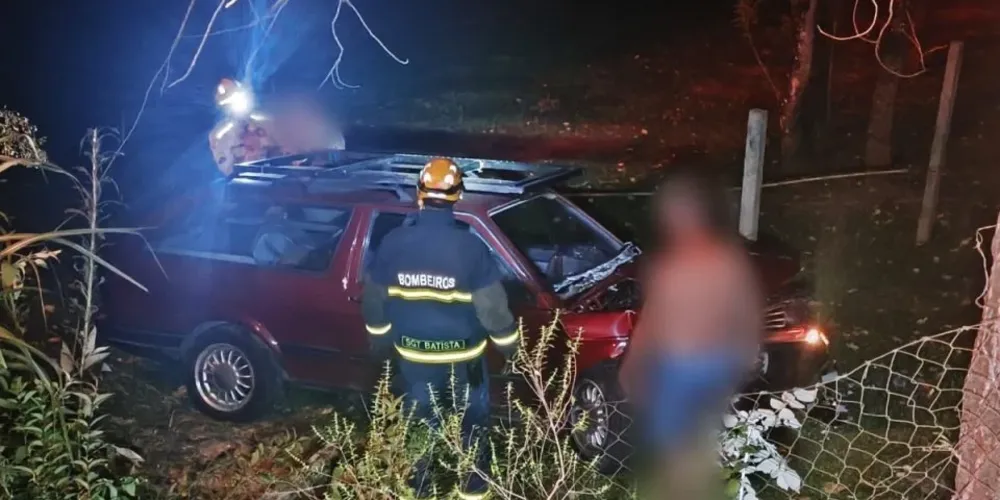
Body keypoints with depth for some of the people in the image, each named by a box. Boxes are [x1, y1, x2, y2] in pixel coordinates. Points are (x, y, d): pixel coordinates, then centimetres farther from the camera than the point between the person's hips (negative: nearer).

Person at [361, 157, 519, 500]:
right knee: (472, 418, 20)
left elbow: (374, 299, -1)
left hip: (413, 352, 2)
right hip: (462, 353, -2)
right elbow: (492, 306, -15)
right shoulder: (470, 247, -21)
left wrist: (379, 337, 16)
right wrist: (509, 345, 1)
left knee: (420, 419, 20)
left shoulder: (393, 243, -13)